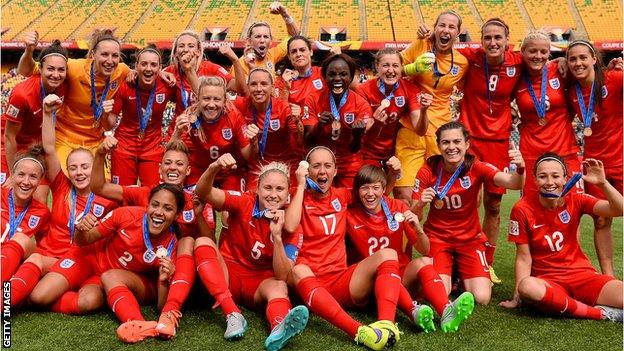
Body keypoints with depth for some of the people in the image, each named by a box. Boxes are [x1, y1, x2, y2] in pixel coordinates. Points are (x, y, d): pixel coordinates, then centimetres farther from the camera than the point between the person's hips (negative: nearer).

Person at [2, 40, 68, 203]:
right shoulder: (22, 93, -30)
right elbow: (9, 136, -18)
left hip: (39, 143, 4)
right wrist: (14, 174, -10)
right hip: (12, 146, -3)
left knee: (39, 201, -3)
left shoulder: (63, 87, -19)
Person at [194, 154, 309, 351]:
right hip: (227, 277, 1)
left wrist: (277, 235, -29)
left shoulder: (292, 228, -8)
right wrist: (214, 168, -43)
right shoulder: (243, 203, -8)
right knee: (203, 243, -26)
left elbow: (282, 276, -16)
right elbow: (203, 193, -22)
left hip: (261, 283, 0)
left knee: (279, 287, -34)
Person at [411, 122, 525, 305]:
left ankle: (462, 274, 20)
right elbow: (412, 214, -10)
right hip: (437, 237, -1)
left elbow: (513, 183, -28)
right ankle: (449, 274, 17)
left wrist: (520, 169, -51)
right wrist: (420, 203, -33)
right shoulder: (428, 172, -12)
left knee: (482, 297, -13)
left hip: (470, 238, 1)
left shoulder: (476, 168, -12)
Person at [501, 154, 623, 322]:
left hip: (582, 275, 1)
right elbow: (524, 258, -6)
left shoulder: (575, 200, -1)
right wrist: (517, 298, -10)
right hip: (546, 281, 0)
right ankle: (603, 313, -21)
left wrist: (602, 183, -29)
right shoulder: (523, 209, -8)